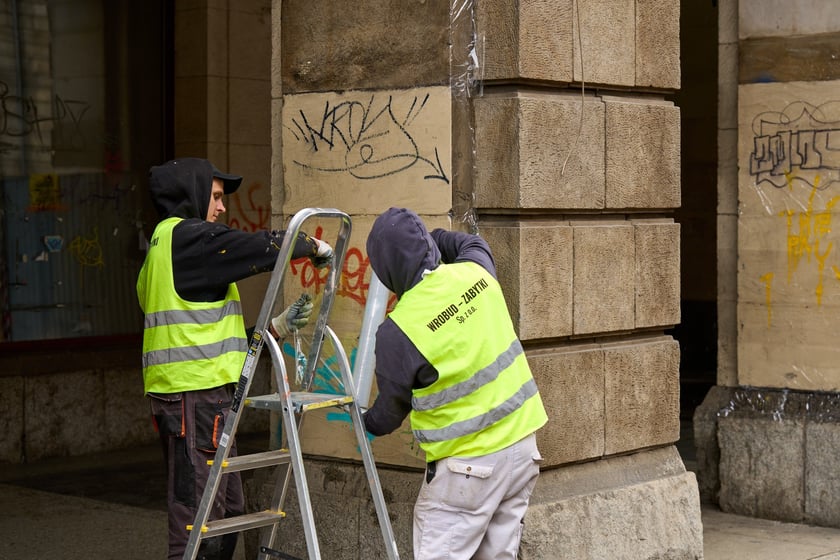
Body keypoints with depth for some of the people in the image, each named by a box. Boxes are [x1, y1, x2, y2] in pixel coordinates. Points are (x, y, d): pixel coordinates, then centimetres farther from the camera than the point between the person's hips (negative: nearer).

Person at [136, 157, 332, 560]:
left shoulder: (163, 249, 23)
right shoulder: (186, 236, -7)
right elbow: (262, 249, -16)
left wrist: (276, 327, 15)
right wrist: (311, 246, 3)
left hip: (202, 396, 10)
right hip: (196, 395, -10)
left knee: (228, 507, 15)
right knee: (198, 513, -9)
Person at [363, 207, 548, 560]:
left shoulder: (398, 332, -18)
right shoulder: (475, 273, -3)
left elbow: (392, 407, -1)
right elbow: (474, 244, 25)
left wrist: (368, 424, 21)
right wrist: (425, 238, 33)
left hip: (468, 464, -7)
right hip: (522, 443, 7)